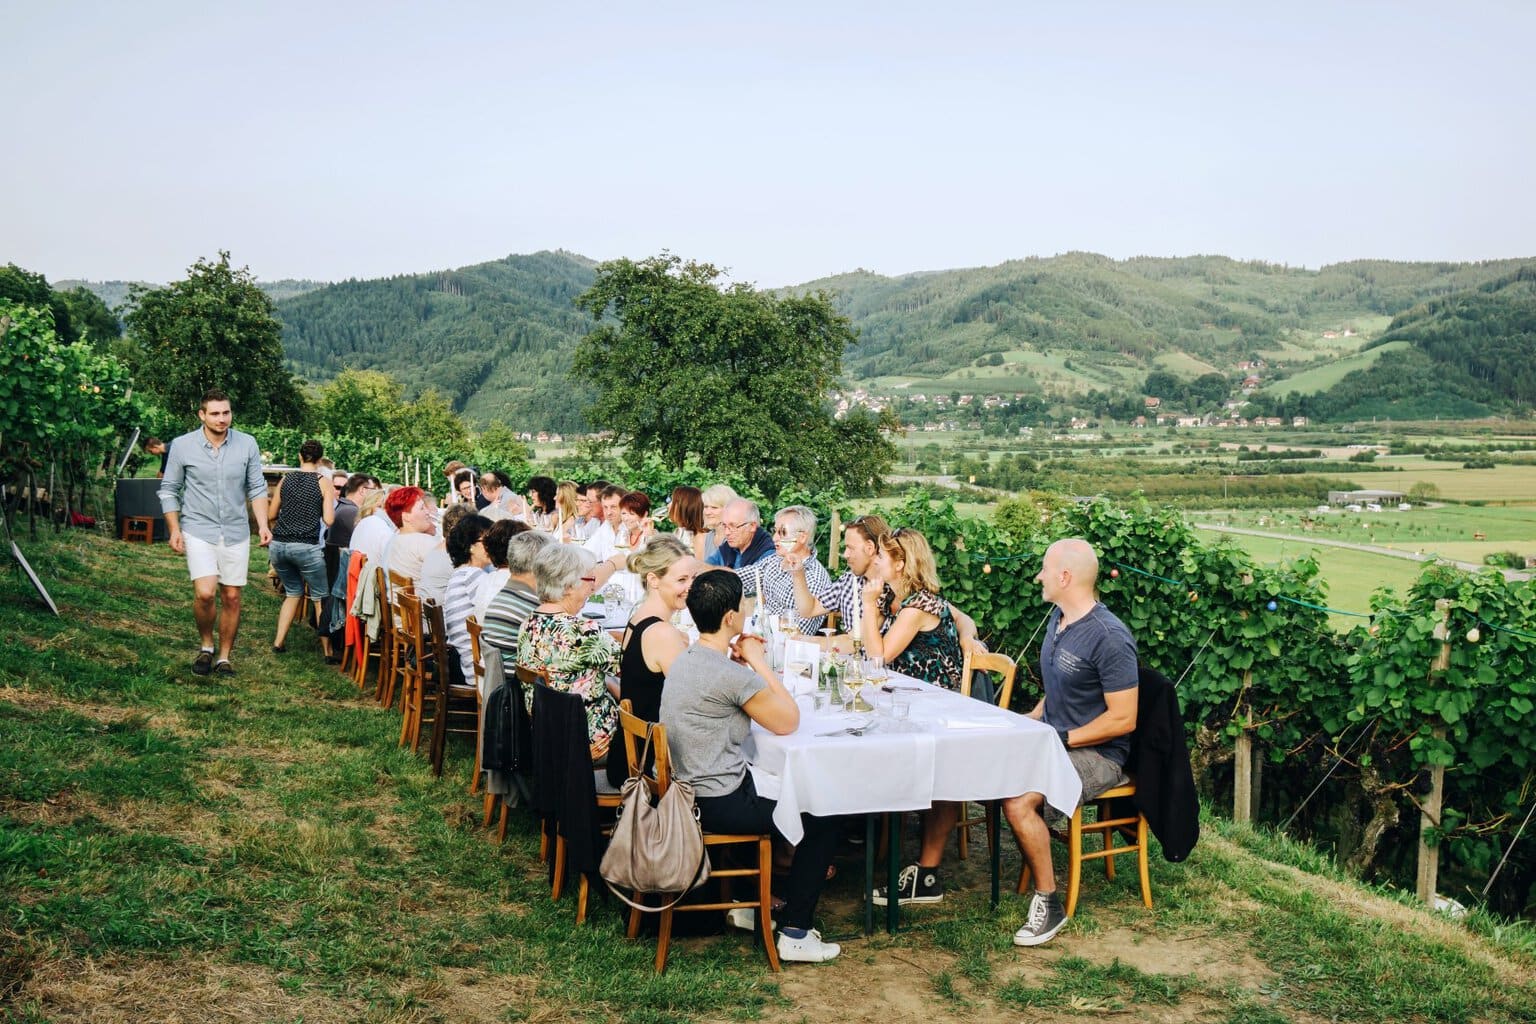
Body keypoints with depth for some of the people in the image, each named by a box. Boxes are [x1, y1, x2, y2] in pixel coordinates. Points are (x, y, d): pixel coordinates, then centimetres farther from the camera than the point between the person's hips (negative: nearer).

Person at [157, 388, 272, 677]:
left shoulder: (247, 444, -1)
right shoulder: (182, 446, -5)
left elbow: (257, 488, 5)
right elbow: (169, 490, 4)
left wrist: (263, 524, -5)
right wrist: (174, 529, -2)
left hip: (236, 533, 2)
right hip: (199, 531, -2)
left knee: (231, 598, 6)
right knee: (205, 593, -15)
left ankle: (224, 657, 21)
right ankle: (206, 646, 11)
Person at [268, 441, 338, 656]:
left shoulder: (285, 480, 10)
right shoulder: (324, 483, -2)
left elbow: (272, 515, 16)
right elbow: (329, 520, -8)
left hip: (278, 545, 5)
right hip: (306, 547, -5)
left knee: (293, 592, 22)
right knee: (320, 597, 5)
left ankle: (279, 641, 17)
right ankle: (327, 650, 3)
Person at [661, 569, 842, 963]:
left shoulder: (684, 660, 5)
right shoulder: (731, 676, -24)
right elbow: (787, 722, -13)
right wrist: (759, 663, -7)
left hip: (688, 791, 10)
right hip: (719, 805, -10)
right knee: (821, 818, 4)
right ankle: (795, 934, 8)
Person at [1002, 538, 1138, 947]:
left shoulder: (1108, 637, -20)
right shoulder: (1057, 619, 9)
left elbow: (1123, 719, -21)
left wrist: (1060, 739, -20)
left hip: (1098, 754, -9)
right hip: (1054, 741, 9)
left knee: (1018, 801, -29)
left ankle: (1049, 903, -11)